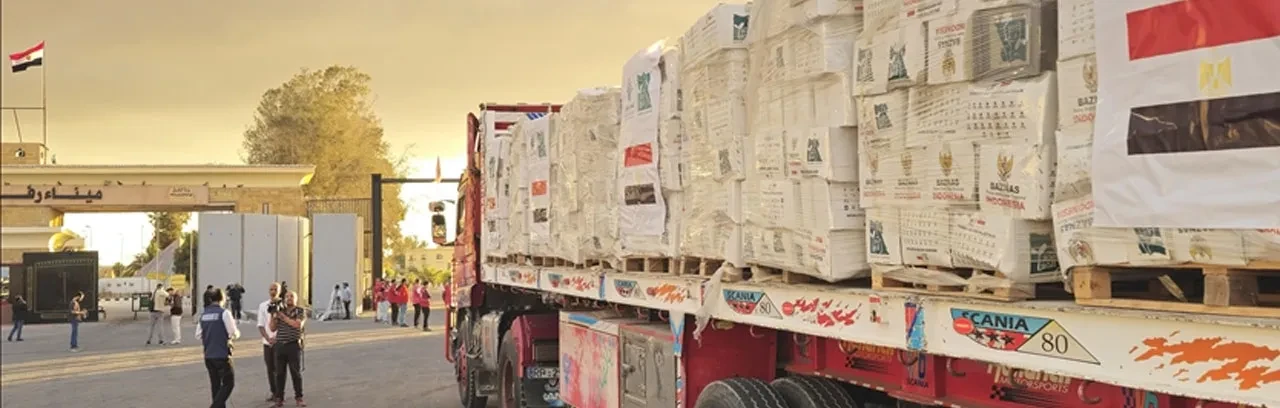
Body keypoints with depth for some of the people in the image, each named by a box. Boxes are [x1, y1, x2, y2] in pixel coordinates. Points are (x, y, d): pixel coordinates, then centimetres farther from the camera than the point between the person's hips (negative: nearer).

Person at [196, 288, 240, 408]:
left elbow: (198, 335, 10)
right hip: (222, 355, -6)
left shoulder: (204, 314, 6)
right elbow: (234, 334, -13)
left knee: (215, 384, 15)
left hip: (208, 355, 6)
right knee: (228, 384, 3)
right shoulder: (224, 313, -12)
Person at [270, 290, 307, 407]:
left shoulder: (301, 311, 3)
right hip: (280, 345, 3)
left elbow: (298, 325, -14)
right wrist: (272, 315, -4)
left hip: (294, 345, -3)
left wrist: (283, 317, -12)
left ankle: (299, 398, 8)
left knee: (296, 373, 0)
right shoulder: (280, 311, 13)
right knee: (279, 373, 2)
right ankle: (279, 398, 8)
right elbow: (273, 328, 8)